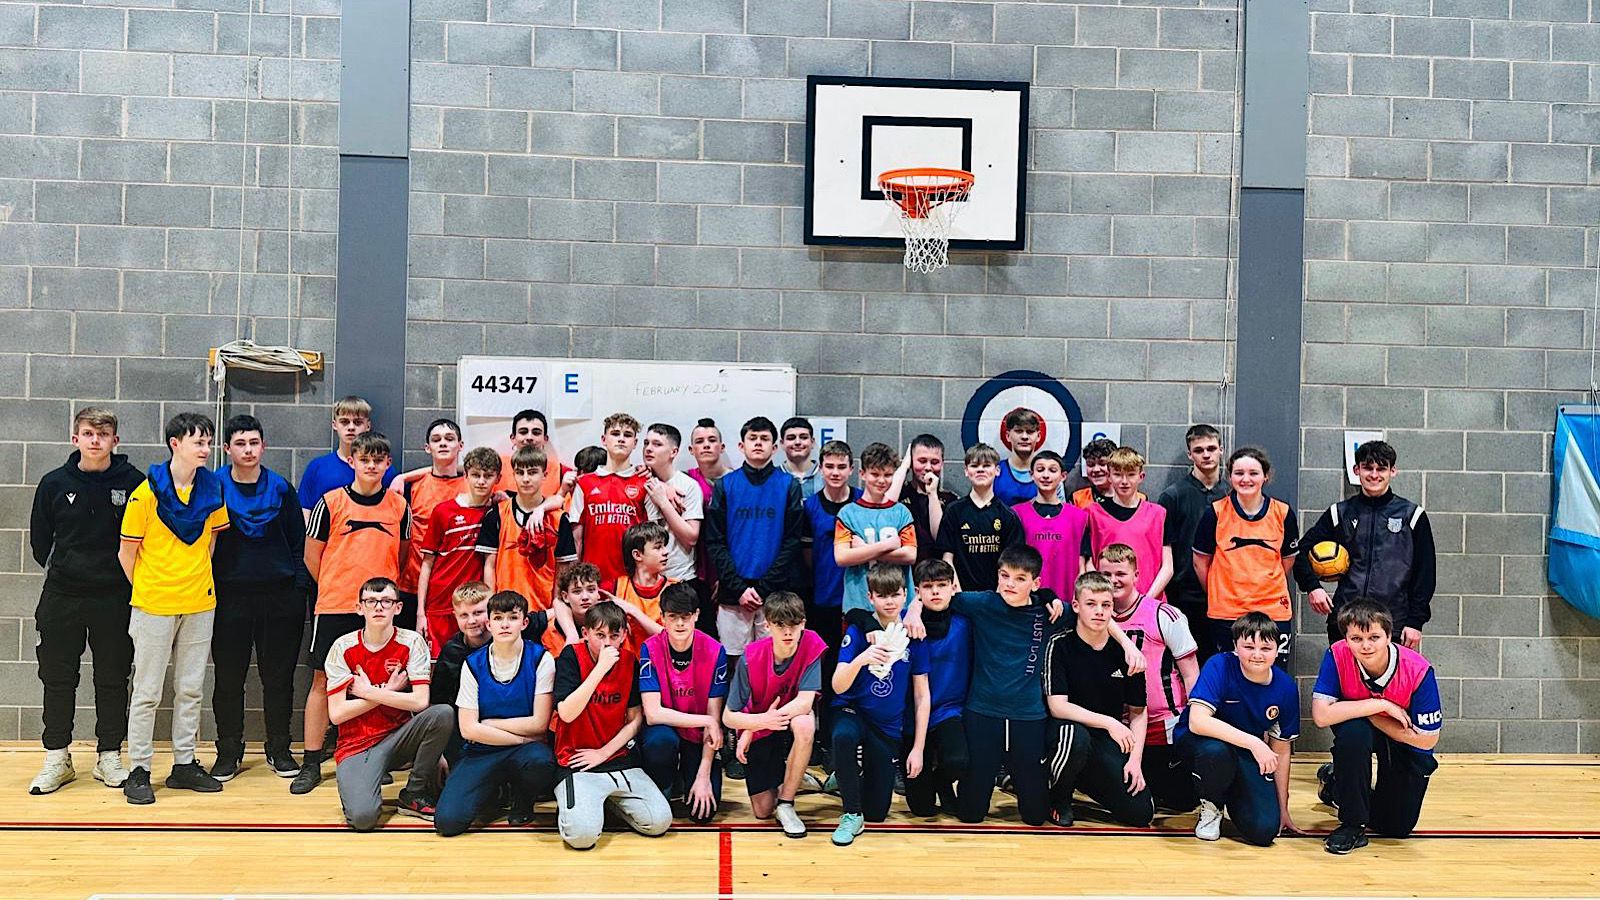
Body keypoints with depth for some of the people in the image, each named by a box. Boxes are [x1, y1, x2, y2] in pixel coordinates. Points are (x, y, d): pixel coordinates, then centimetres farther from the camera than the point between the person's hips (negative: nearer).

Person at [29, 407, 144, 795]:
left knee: (113, 679, 6)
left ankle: (109, 756, 17)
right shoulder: (55, 483, 0)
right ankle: (57, 758, 20)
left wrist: (128, 575, 1)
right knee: (58, 678, 8)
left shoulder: (133, 482, -6)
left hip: (115, 598, -2)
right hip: (62, 596, 2)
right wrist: (61, 569, 8)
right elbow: (39, 538, 11)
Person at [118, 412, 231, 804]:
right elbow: (127, 552, -4)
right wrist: (147, 590, 3)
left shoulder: (212, 488, 2)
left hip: (199, 603, 4)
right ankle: (139, 770, 14)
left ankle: (184, 764, 22)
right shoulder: (147, 492, -11)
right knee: (147, 691, 4)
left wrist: (195, 577, 10)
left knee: (191, 689, 12)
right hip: (154, 605, -4)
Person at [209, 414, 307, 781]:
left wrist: (300, 587, 1)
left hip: (281, 598, 1)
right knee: (228, 679, 7)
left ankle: (279, 750, 20)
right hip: (230, 597, -1)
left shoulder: (281, 488, 5)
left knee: (279, 677, 7)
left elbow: (299, 543, 8)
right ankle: (229, 751, 21)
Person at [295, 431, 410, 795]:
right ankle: (311, 764, 10)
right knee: (323, 681, 3)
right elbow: (312, 555, 5)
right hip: (334, 606, -2)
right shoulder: (331, 502, -1)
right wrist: (335, 588, 6)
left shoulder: (399, 505, 5)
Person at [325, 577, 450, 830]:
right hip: (356, 744, -2)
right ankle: (358, 784, 10)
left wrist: (369, 691, -12)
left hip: (399, 737, 2)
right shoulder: (343, 647, -4)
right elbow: (336, 714, -9)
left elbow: (420, 701, -16)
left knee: (442, 714, -29)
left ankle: (415, 794, -8)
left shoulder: (411, 642, -5)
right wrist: (388, 691, -11)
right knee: (363, 818, -28)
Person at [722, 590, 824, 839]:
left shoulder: (812, 645, -23)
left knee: (804, 724, -37)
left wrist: (751, 728, -27)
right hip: (759, 729, 1)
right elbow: (728, 717, -16)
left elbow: (805, 702, -29)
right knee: (762, 811, -4)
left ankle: (786, 804, -17)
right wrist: (762, 721, -37)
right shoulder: (751, 657, -21)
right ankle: (783, 778, 33)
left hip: (795, 719, -1)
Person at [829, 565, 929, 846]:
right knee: (844, 736, -40)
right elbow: (838, 687, -18)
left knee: (877, 813, 3)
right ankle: (852, 815, -18)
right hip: (852, 712, -2)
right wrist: (860, 659, -38)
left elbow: (921, 696, 1)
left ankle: (856, 776, 36)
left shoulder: (913, 634, -5)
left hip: (888, 727, 3)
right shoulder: (859, 630, -11)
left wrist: (918, 748, -2)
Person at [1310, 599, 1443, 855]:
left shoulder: (1418, 670, -30)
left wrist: (1370, 716, -26)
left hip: (1406, 744, 1)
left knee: (1397, 827, 1)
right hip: (1361, 731, -1)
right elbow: (1321, 715, -35)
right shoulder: (1337, 656, -29)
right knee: (1353, 731, -38)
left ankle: (1337, 784, 30)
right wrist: (1379, 704, -36)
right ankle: (1352, 823, -19)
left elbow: (1427, 740, -23)